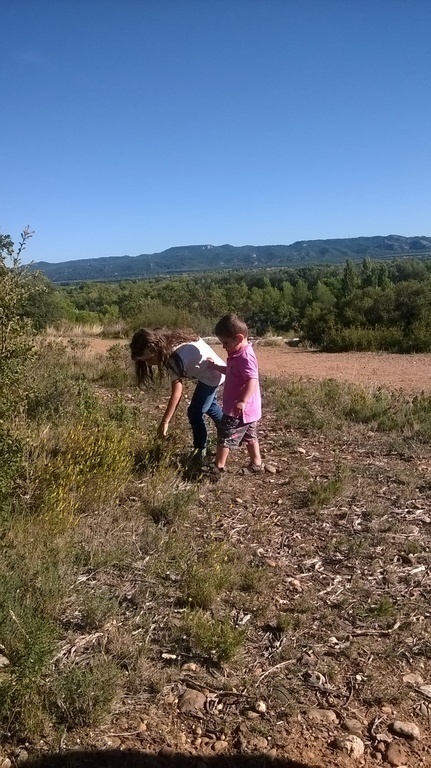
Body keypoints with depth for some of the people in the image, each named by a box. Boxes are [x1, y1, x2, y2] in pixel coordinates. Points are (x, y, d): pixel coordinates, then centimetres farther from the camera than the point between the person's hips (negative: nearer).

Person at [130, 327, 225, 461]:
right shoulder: (171, 343, -9)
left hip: (212, 375, -10)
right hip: (213, 371, 10)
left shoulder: (175, 357, -33)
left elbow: (177, 393, -31)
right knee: (210, 406, 27)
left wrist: (164, 422, -29)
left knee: (195, 413, -4)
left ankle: (200, 450, 14)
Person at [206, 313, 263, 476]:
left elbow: (252, 380, -35)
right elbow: (232, 372, 26)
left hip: (239, 410, -10)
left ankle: (218, 467, 8)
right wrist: (216, 367, 15)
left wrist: (242, 401, -44)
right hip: (248, 410, 10)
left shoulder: (245, 357, -24)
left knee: (225, 437, -1)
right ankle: (256, 464, 30)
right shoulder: (238, 355, 9)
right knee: (249, 436, 19)